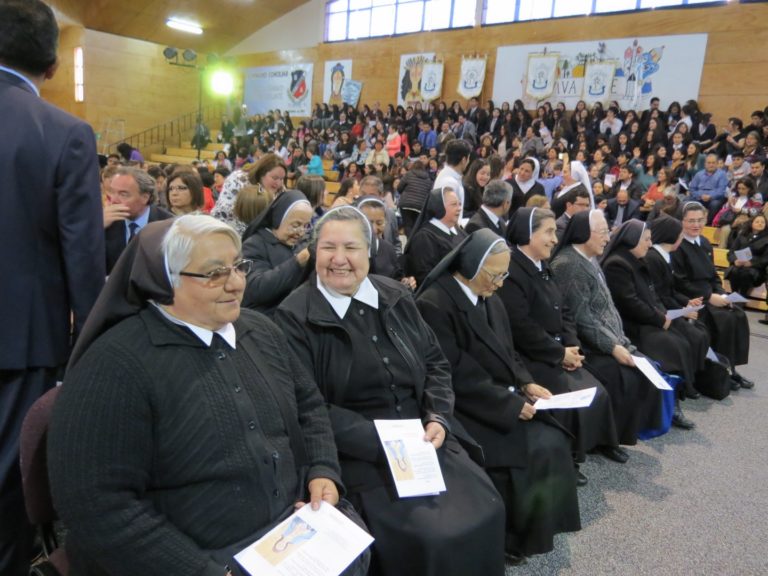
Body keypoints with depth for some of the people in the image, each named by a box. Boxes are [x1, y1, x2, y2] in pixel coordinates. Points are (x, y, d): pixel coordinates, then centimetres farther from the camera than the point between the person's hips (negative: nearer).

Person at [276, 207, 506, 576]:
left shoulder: (396, 296, 7)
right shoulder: (295, 316, -9)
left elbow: (435, 362, 12)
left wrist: (438, 419, -6)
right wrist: (382, 441, -18)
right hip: (358, 454, -5)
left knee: (484, 508, -7)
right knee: (430, 535, -18)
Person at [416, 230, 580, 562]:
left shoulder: (491, 301, 9)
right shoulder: (434, 304, -18)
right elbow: (455, 376, -21)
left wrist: (526, 384, -3)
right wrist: (510, 403, -19)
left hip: (505, 398, 8)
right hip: (466, 408, -8)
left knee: (553, 442, -9)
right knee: (532, 451, -18)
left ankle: (538, 522, 11)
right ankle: (512, 534, 5)